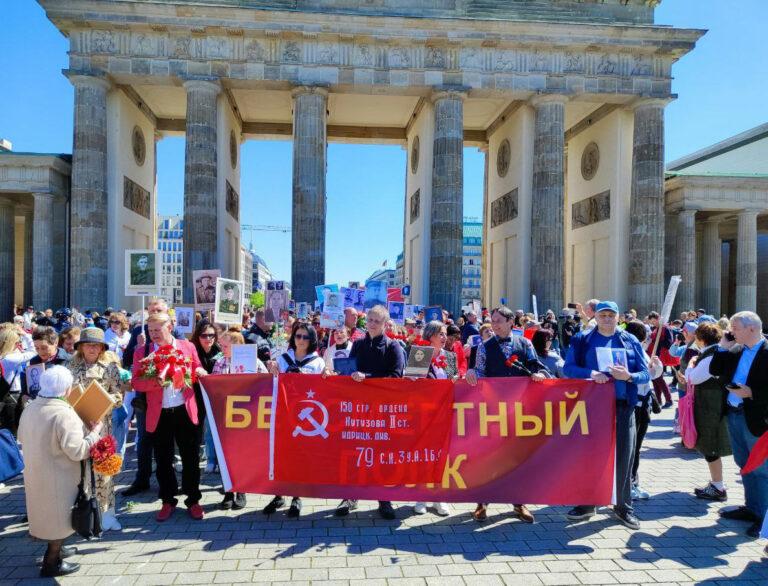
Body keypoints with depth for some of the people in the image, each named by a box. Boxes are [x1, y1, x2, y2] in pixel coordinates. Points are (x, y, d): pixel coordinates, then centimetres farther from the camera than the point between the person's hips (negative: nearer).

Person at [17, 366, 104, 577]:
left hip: (36, 473, 8)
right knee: (59, 515, 9)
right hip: (57, 478, -8)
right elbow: (78, 451, -27)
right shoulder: (64, 414, -28)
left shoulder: (30, 408, -2)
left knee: (49, 511, 24)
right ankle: (51, 563, 20)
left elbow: (22, 437, 14)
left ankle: (55, 548, 41)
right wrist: (95, 431, -16)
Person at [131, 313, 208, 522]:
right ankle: (168, 501, 30)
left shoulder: (187, 346, 3)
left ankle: (193, 500, 24)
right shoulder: (142, 352, 1)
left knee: (191, 458, 8)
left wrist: (198, 372, -14)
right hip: (158, 415, 0)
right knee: (163, 461, 12)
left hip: (186, 411, 0)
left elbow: (198, 373, 9)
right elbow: (137, 382, -4)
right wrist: (156, 381, -21)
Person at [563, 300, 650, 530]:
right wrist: (591, 373, -21)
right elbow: (569, 367, -4)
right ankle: (587, 504, 22)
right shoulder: (582, 339, 4)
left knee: (623, 457, 5)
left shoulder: (631, 341, 6)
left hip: (623, 406, 0)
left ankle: (623, 506, 21)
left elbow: (646, 374, 3)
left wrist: (629, 376, -18)